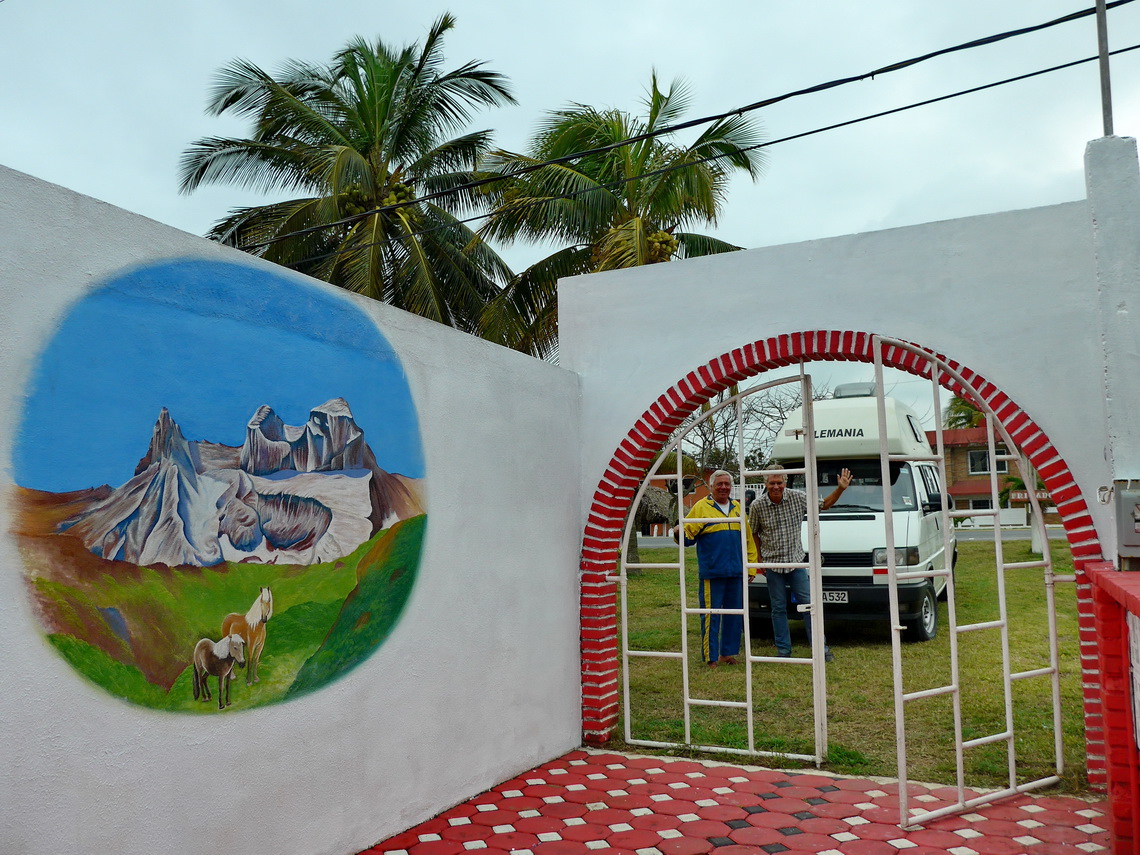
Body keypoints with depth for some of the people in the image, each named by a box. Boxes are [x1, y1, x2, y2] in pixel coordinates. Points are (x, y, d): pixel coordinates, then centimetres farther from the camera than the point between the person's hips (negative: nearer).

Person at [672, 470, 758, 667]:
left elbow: (748, 540, 15)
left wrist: (751, 567, 9)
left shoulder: (737, 508, 14)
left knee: (735, 614, 11)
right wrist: (679, 533, -26)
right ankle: (711, 657, 5)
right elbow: (688, 534, -3)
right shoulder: (701, 507, 0)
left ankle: (728, 653, 23)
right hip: (711, 572, -5)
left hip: (736, 572, 5)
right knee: (711, 615, -3)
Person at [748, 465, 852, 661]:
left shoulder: (797, 497, -6)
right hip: (773, 564, -1)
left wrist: (840, 488, -7)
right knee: (778, 608, 6)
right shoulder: (757, 505, -8)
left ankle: (820, 648, 10)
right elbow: (753, 534, 4)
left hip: (796, 562, 1)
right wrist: (759, 561, 4)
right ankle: (783, 650, 15)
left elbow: (824, 505, 7)